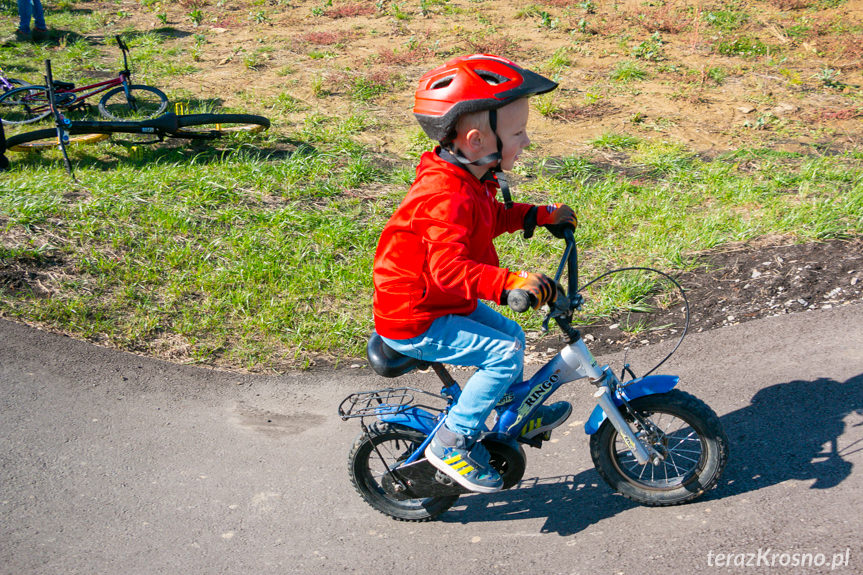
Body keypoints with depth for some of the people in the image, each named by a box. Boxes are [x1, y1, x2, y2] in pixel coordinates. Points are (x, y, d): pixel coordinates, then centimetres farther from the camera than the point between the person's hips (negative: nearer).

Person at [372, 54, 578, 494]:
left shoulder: (470, 180, 3)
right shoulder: (447, 197, -30)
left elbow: (491, 219, 24)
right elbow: (448, 268, -41)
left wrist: (540, 215, 18)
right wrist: (509, 282, -50)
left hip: (443, 304, 10)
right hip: (415, 322, -10)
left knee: (511, 335, 20)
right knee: (504, 354, -16)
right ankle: (453, 440, -3)